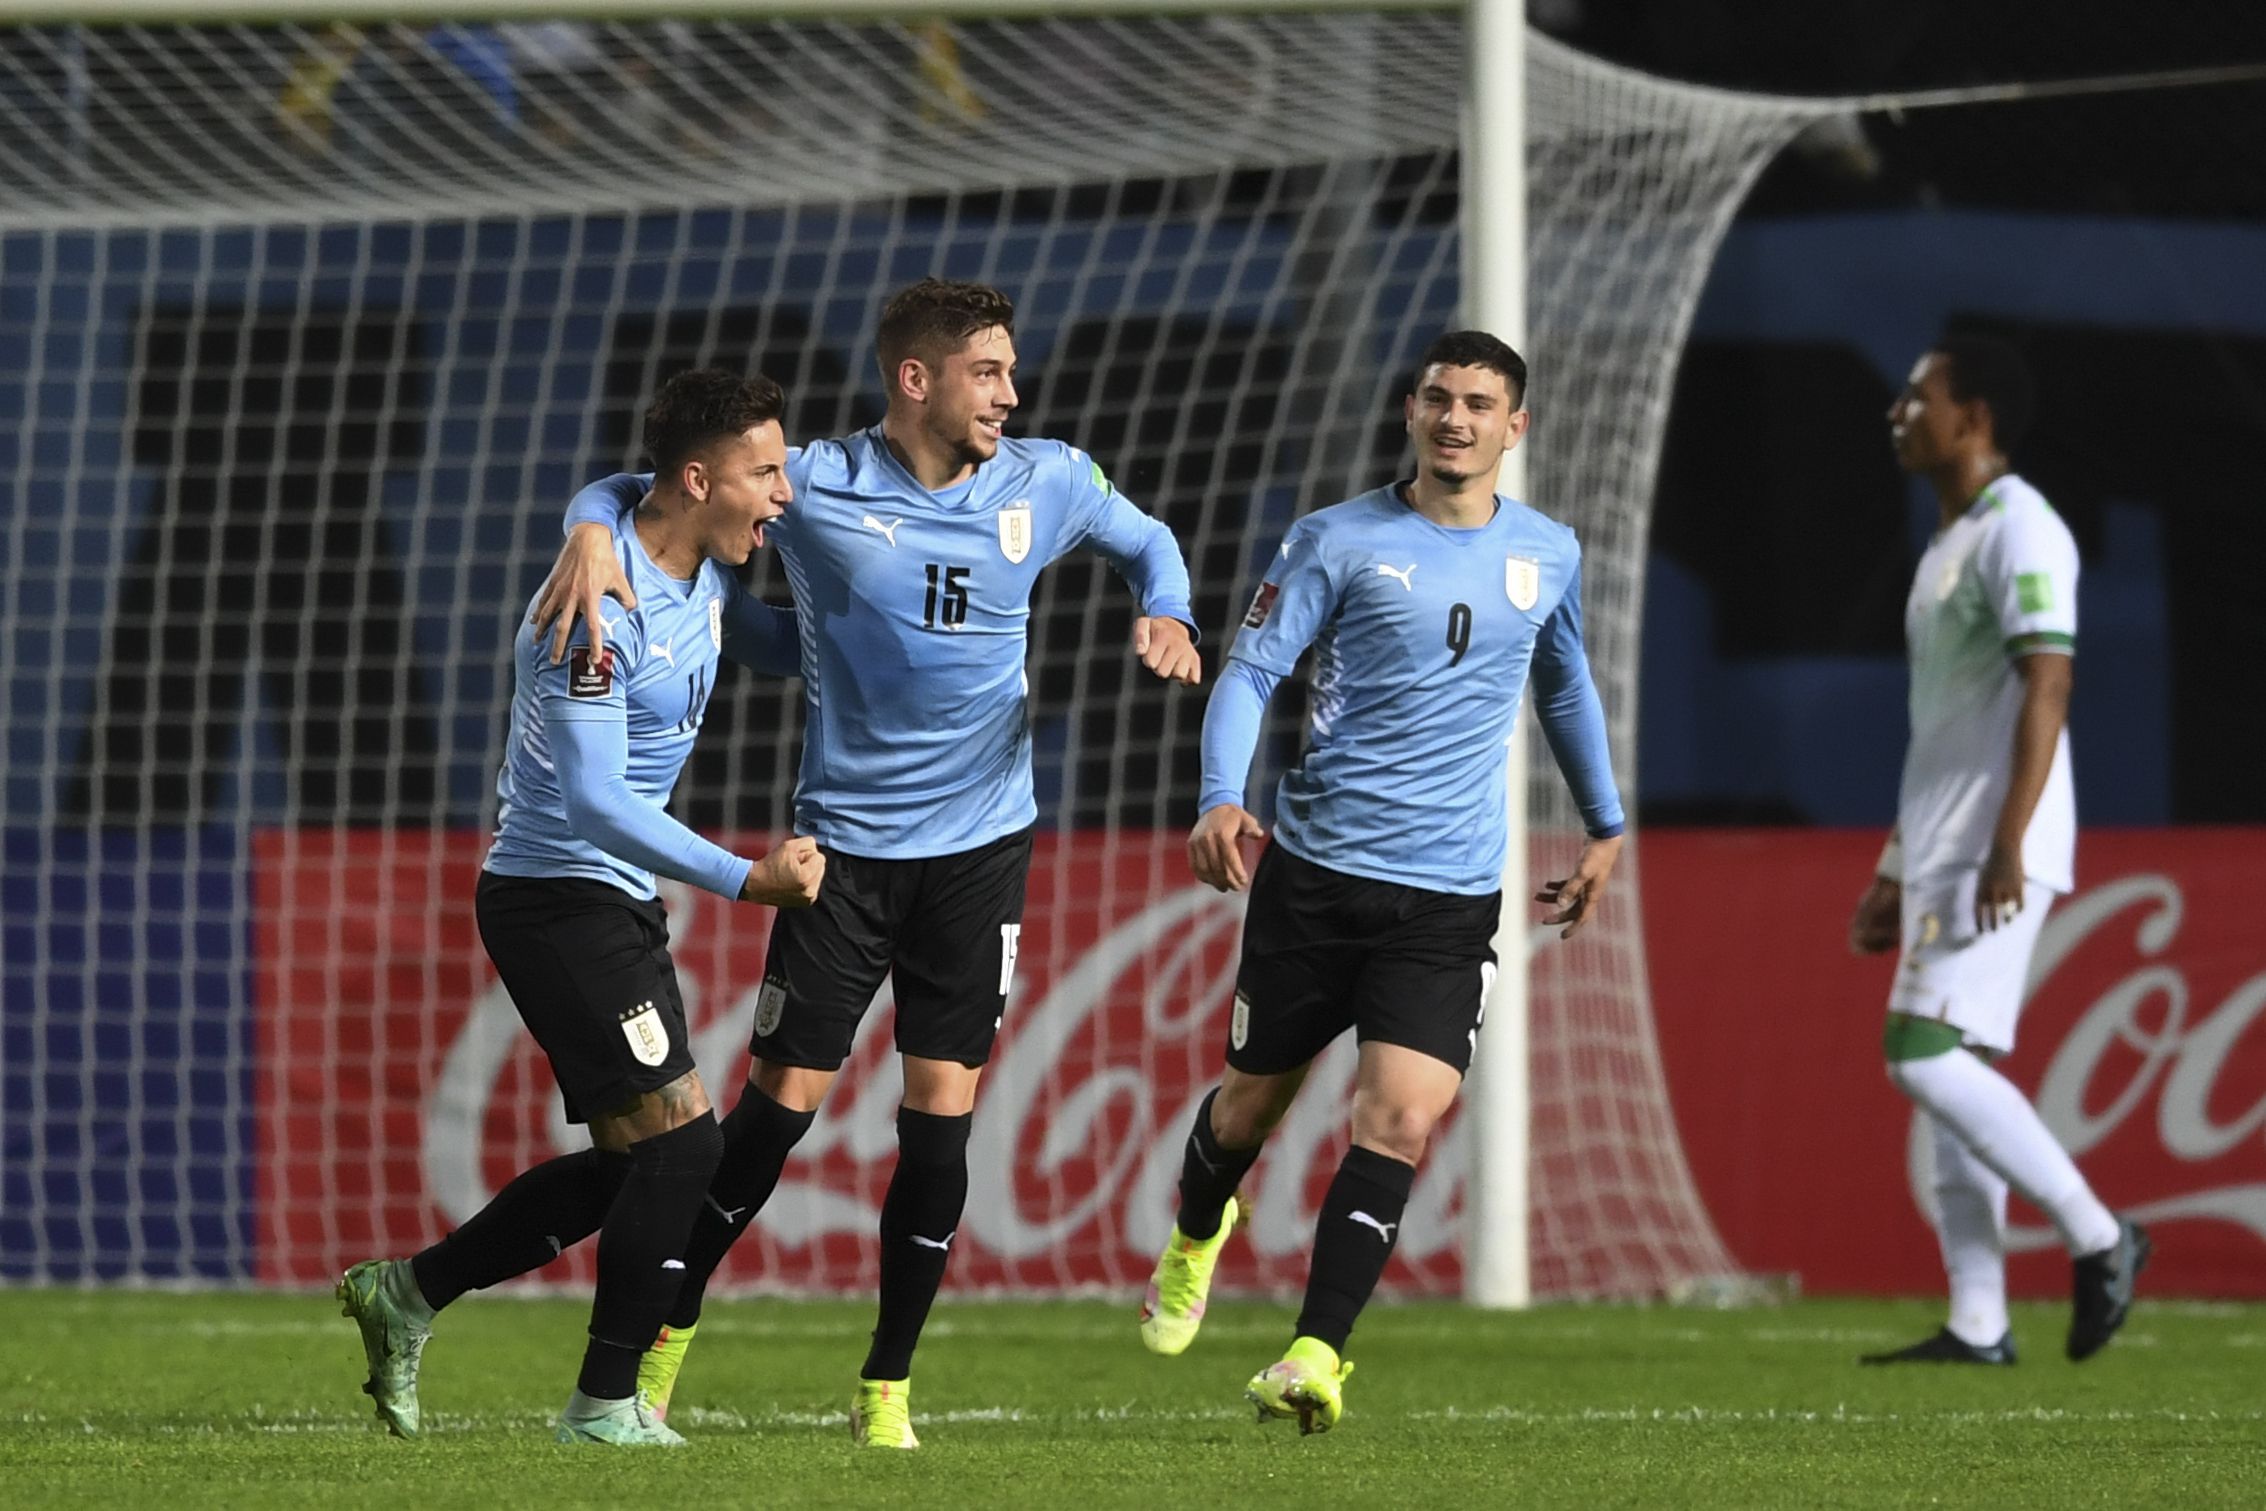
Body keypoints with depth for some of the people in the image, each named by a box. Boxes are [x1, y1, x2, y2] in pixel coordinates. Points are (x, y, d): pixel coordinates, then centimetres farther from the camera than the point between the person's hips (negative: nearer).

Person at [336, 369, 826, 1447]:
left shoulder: (704, 572, 5)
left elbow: (781, 649, 27)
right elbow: (596, 802, -27)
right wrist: (744, 880, -31)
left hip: (615, 901, 10)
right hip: (559, 899, -10)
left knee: (632, 1162, 13)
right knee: (679, 1139, -12)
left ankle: (406, 1294, 24)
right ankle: (606, 1406, -3)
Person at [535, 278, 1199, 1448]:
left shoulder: (1046, 484, 1)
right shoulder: (817, 488, -8)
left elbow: (1146, 543, 20)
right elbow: (634, 490, -1)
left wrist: (1167, 614, -2)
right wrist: (589, 535, -24)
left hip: (981, 837, 2)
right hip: (846, 836, -2)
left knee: (941, 1116, -2)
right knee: (780, 1101, -3)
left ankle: (885, 1389, 10)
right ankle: (667, 1330, 18)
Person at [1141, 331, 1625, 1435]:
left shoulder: (1549, 555, 9)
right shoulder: (1338, 541, -3)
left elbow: (1566, 687, 27)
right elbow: (1250, 670, -7)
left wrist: (1604, 825, 31)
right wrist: (1222, 799, -23)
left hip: (1451, 898, 1)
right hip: (1316, 874, -1)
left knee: (1399, 1121, -16)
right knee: (1253, 1097, 12)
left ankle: (1313, 1357, -17)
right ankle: (1194, 1242, 45)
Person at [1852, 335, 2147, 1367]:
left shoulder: (2020, 531, -11)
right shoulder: (1948, 543, 20)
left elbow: (2046, 687, -20)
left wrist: (2006, 846, -28)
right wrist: (1894, 874, 23)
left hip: (1996, 856, -10)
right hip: (1940, 854, 10)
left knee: (1926, 1058, -16)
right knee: (1947, 1073, 6)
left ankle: (2097, 1237, -7)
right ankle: (1977, 1327, 6)